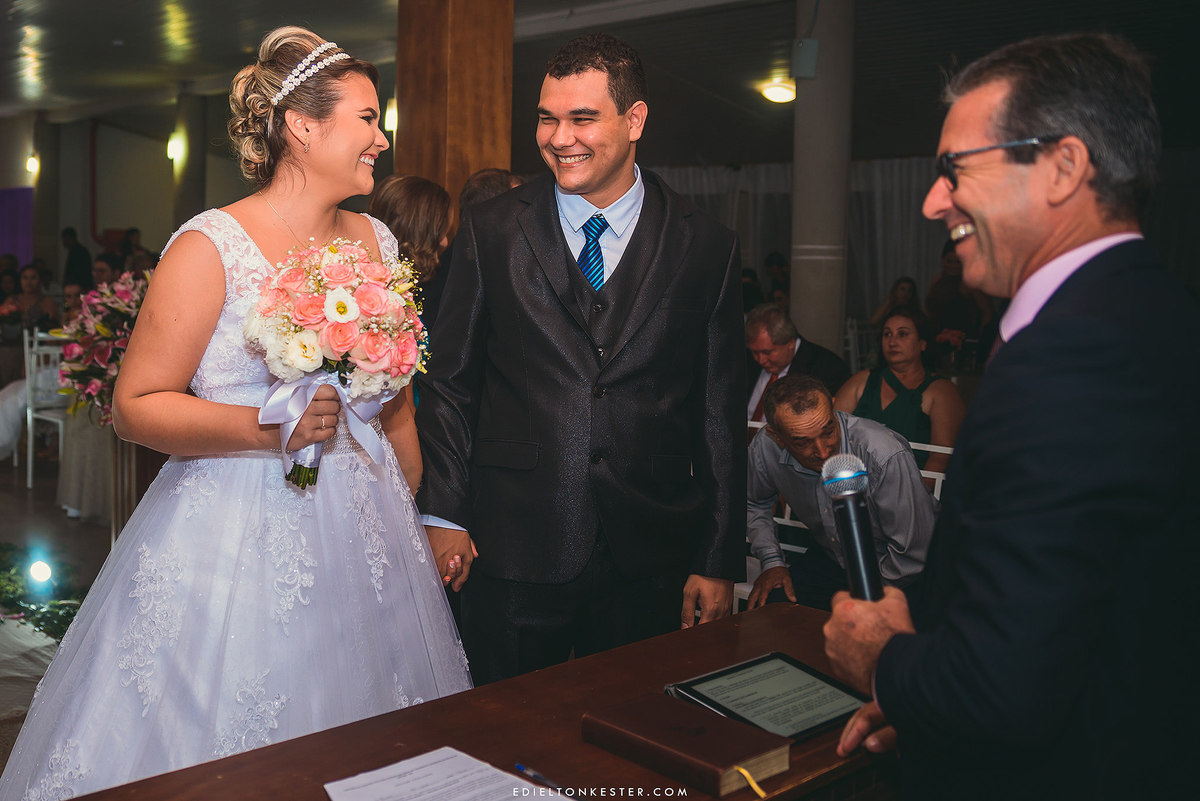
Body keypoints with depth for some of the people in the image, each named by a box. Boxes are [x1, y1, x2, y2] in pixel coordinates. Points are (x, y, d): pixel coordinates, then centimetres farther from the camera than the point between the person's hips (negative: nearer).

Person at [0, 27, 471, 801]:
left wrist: (417, 517, 15)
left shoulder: (377, 240, 7)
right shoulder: (212, 248, -11)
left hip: (367, 534, 6)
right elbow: (136, 404, -10)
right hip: (239, 538, -5)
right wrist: (266, 428, -22)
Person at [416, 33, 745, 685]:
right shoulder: (489, 232, 1)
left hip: (650, 561, 0)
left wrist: (719, 561, 2)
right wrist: (443, 514, -2)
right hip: (514, 552, 0)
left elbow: (719, 417, 2)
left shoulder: (708, 249, 1)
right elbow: (449, 383, 5)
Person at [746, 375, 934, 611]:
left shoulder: (886, 457, -33)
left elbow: (913, 553, -23)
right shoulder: (764, 449, -18)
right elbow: (756, 504, 8)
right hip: (829, 559, 4)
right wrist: (772, 562, -3)